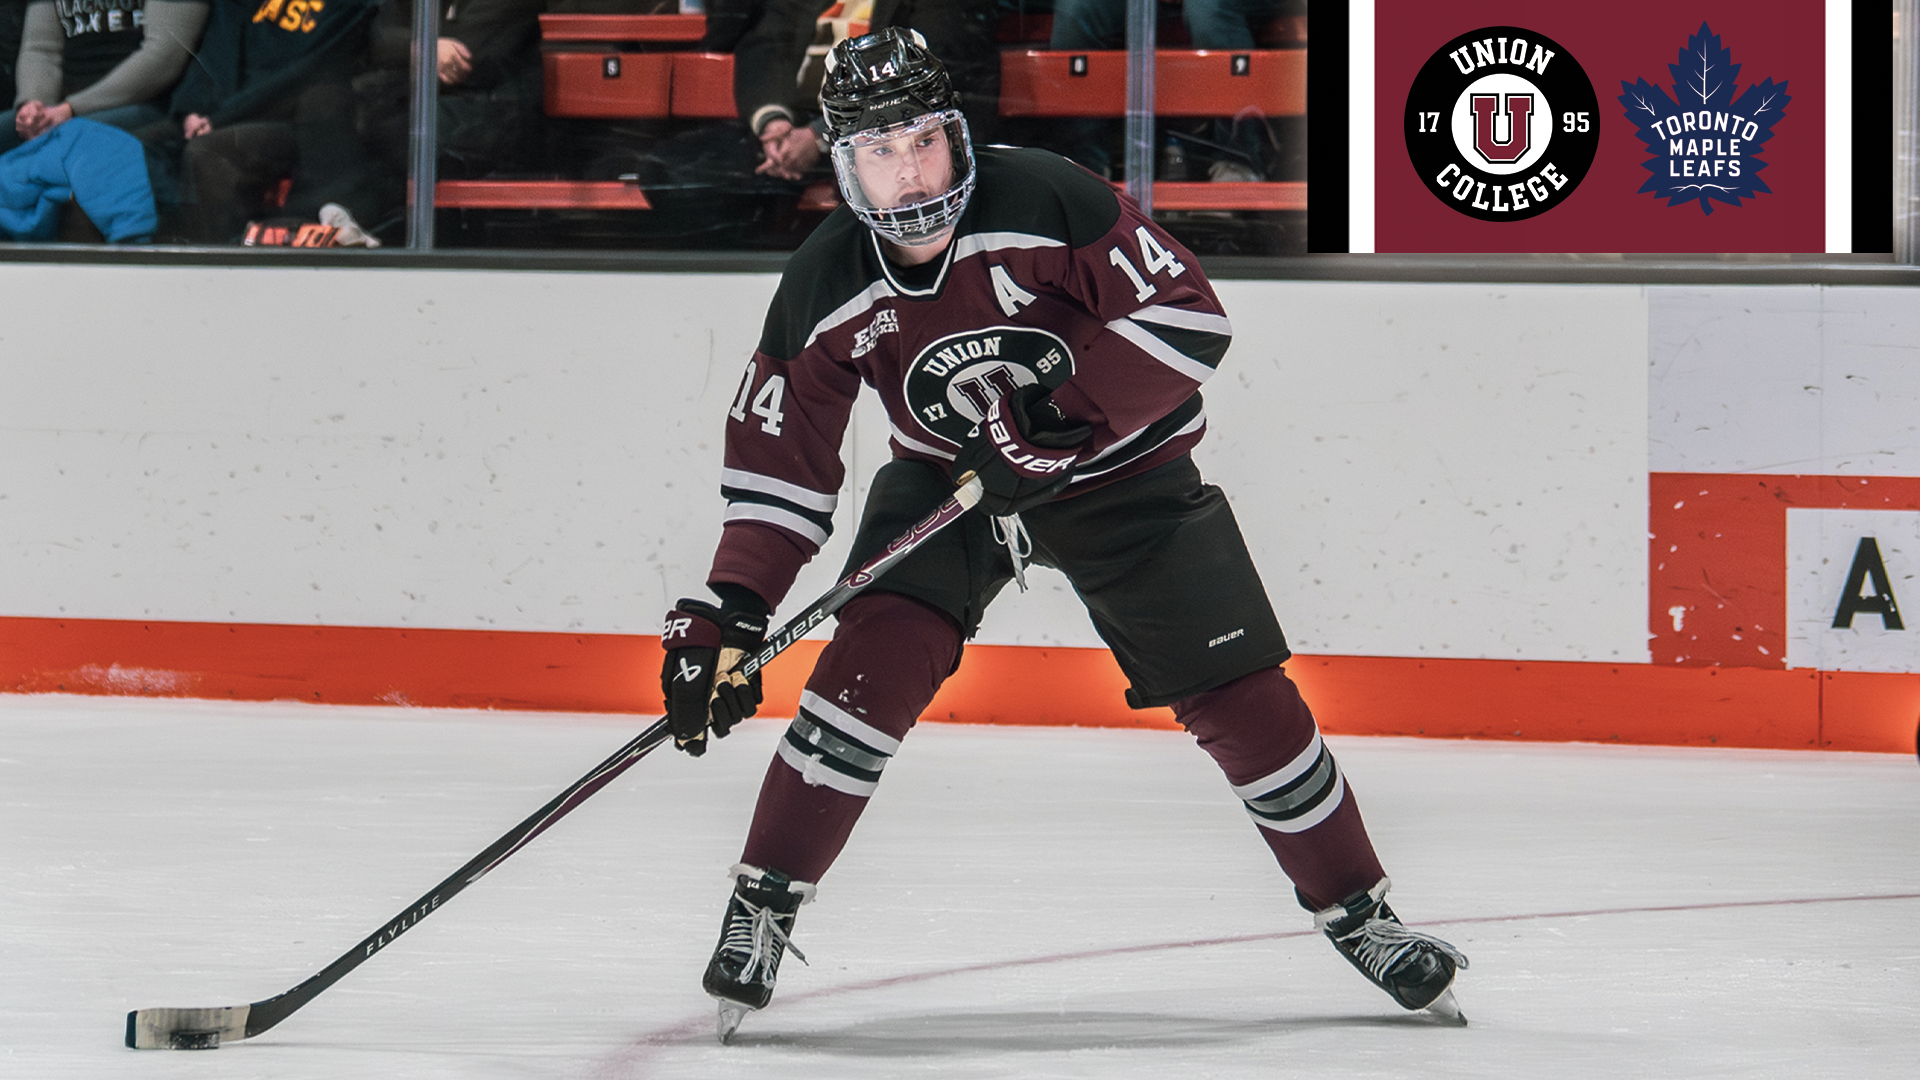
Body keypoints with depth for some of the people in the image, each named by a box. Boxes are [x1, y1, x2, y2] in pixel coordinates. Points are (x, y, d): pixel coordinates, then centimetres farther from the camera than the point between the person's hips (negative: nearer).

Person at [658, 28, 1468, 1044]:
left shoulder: (1047, 201, -26)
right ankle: (760, 912, -11)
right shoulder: (826, 290, -16)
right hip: (946, 480, 2)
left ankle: (1360, 918, 11)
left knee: (1241, 697, -5)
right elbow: (777, 463, -10)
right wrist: (724, 615, -20)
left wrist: (1064, 406, -32)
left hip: (1121, 473, -2)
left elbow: (1189, 316, -23)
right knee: (873, 662, -21)